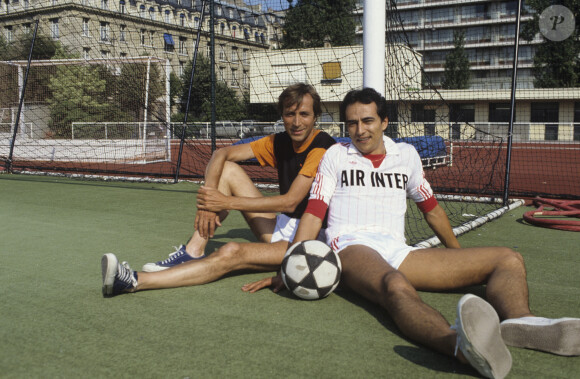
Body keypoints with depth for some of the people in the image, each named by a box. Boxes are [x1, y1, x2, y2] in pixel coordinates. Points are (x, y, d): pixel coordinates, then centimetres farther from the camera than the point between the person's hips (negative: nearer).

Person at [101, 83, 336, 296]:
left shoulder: (322, 148, -17)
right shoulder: (279, 142, 6)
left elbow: (290, 202, -24)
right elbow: (222, 154, 3)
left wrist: (228, 202, -22)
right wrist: (209, 200, -16)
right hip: (280, 229, 8)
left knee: (232, 253, -31)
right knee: (228, 170, -2)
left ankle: (135, 281, -34)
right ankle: (193, 253, -11)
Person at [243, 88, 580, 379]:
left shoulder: (406, 154, 22)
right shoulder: (336, 155, 14)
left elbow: (431, 207, 32)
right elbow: (314, 214, 7)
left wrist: (459, 255, 39)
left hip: (399, 253, 5)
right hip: (353, 248, -4)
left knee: (510, 260, -12)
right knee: (397, 287, -42)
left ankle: (520, 322, -46)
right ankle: (462, 344, -73)